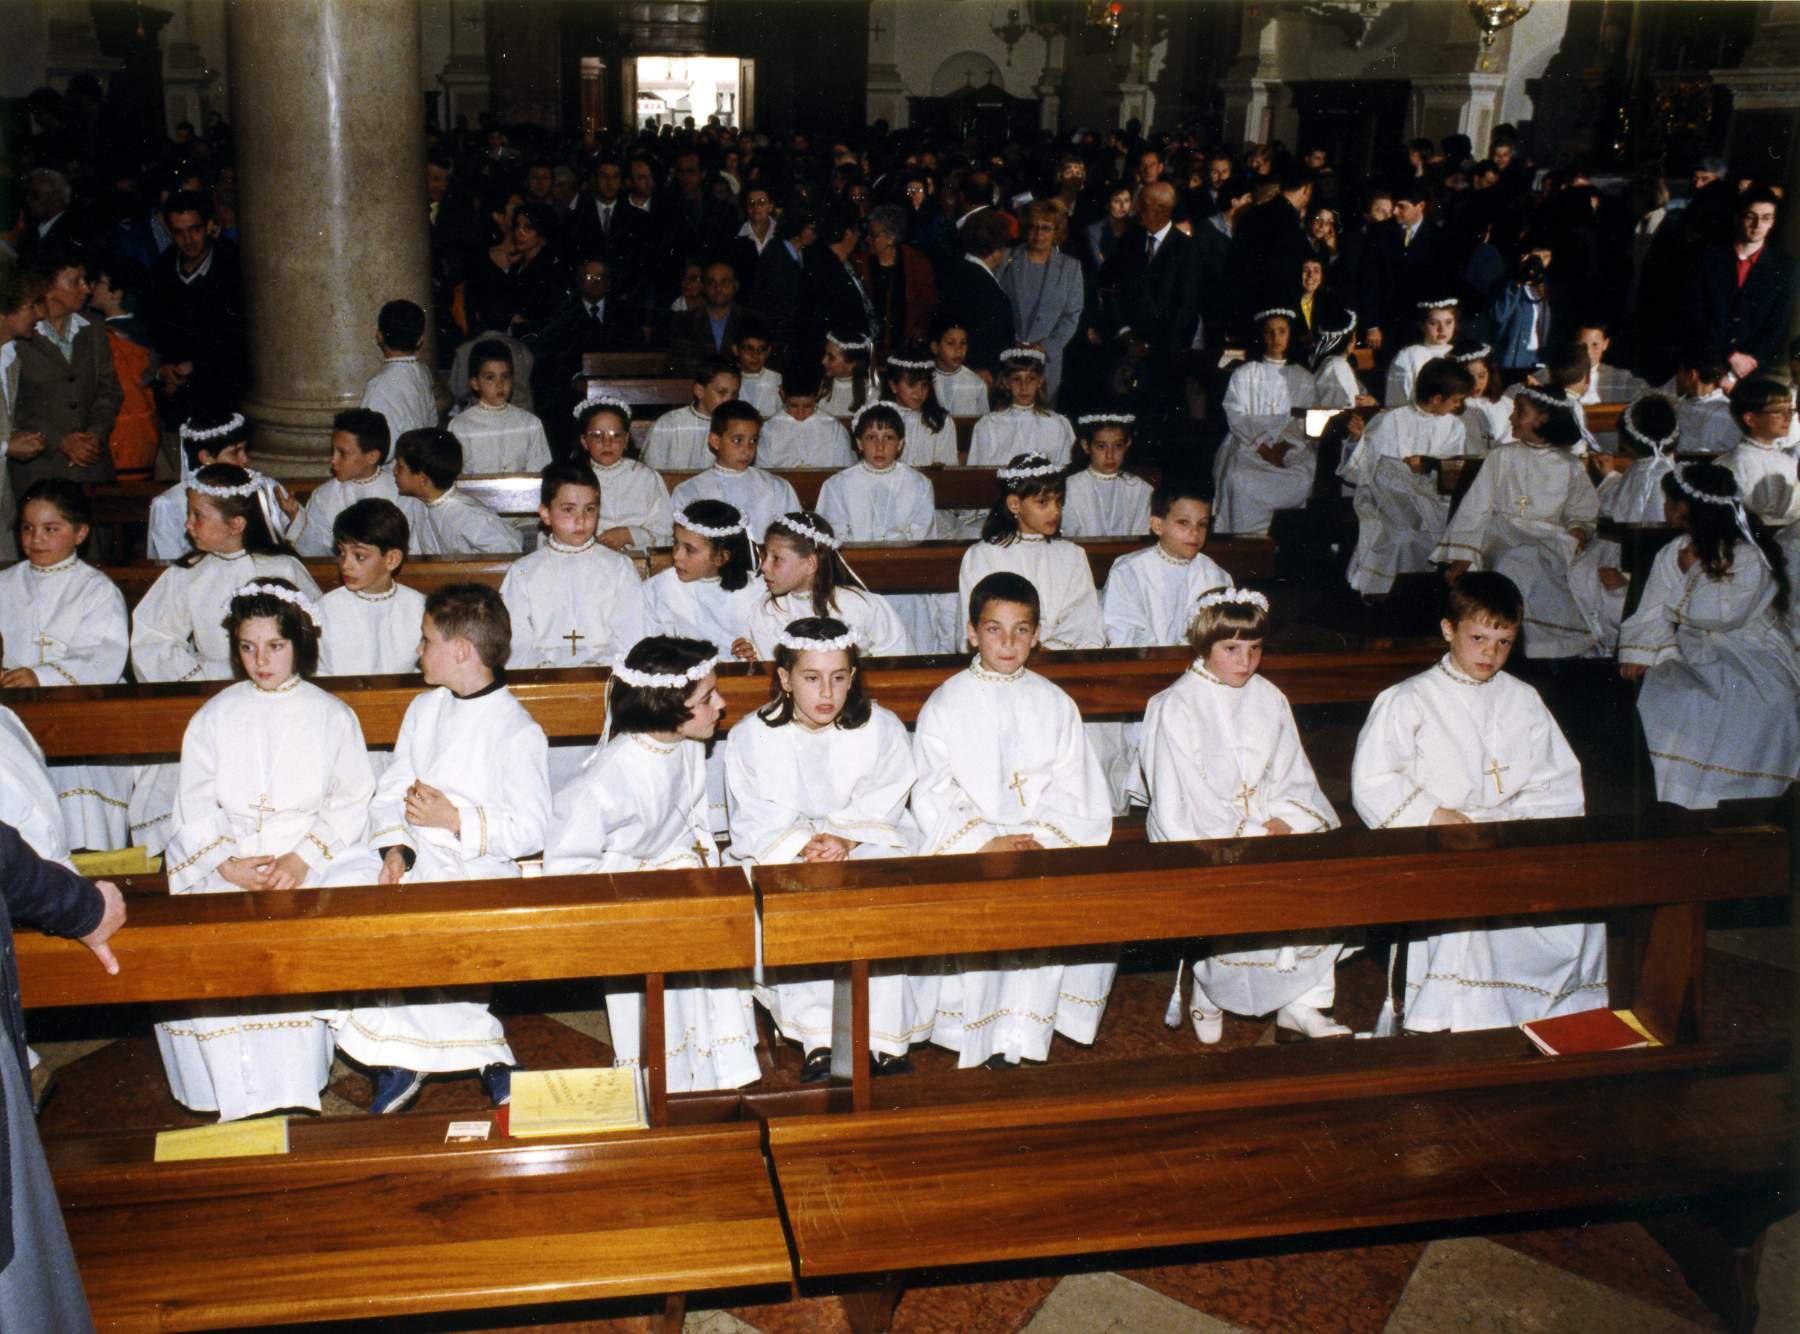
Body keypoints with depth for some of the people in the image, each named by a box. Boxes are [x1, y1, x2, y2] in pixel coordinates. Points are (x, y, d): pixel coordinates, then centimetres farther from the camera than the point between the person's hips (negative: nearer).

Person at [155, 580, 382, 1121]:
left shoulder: (332, 715, 7)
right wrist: (229, 864, -13)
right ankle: (240, 1090, -13)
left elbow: (351, 802, 1)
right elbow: (195, 806, 4)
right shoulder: (214, 717, 11)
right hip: (227, 857, 2)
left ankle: (297, 1081, -13)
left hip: (319, 853, -1)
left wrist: (302, 859, -15)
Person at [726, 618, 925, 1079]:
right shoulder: (752, 736, -1)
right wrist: (806, 844, -22)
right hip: (781, 855, 0)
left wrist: (844, 840, -22)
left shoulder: (882, 729, 1)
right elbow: (756, 820, -6)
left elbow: (881, 809, -3)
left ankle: (886, 1039, -24)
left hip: (868, 847, 0)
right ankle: (818, 1040, -29)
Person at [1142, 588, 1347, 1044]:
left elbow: (1294, 779, 12)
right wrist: (1248, 835, -18)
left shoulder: (1269, 699, 12)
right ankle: (1208, 995, -3)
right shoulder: (1175, 707, -7)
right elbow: (1180, 801, -13)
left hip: (1270, 832, 5)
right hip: (1201, 842, -5)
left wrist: (1283, 822, -9)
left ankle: (1301, 1001, -7)